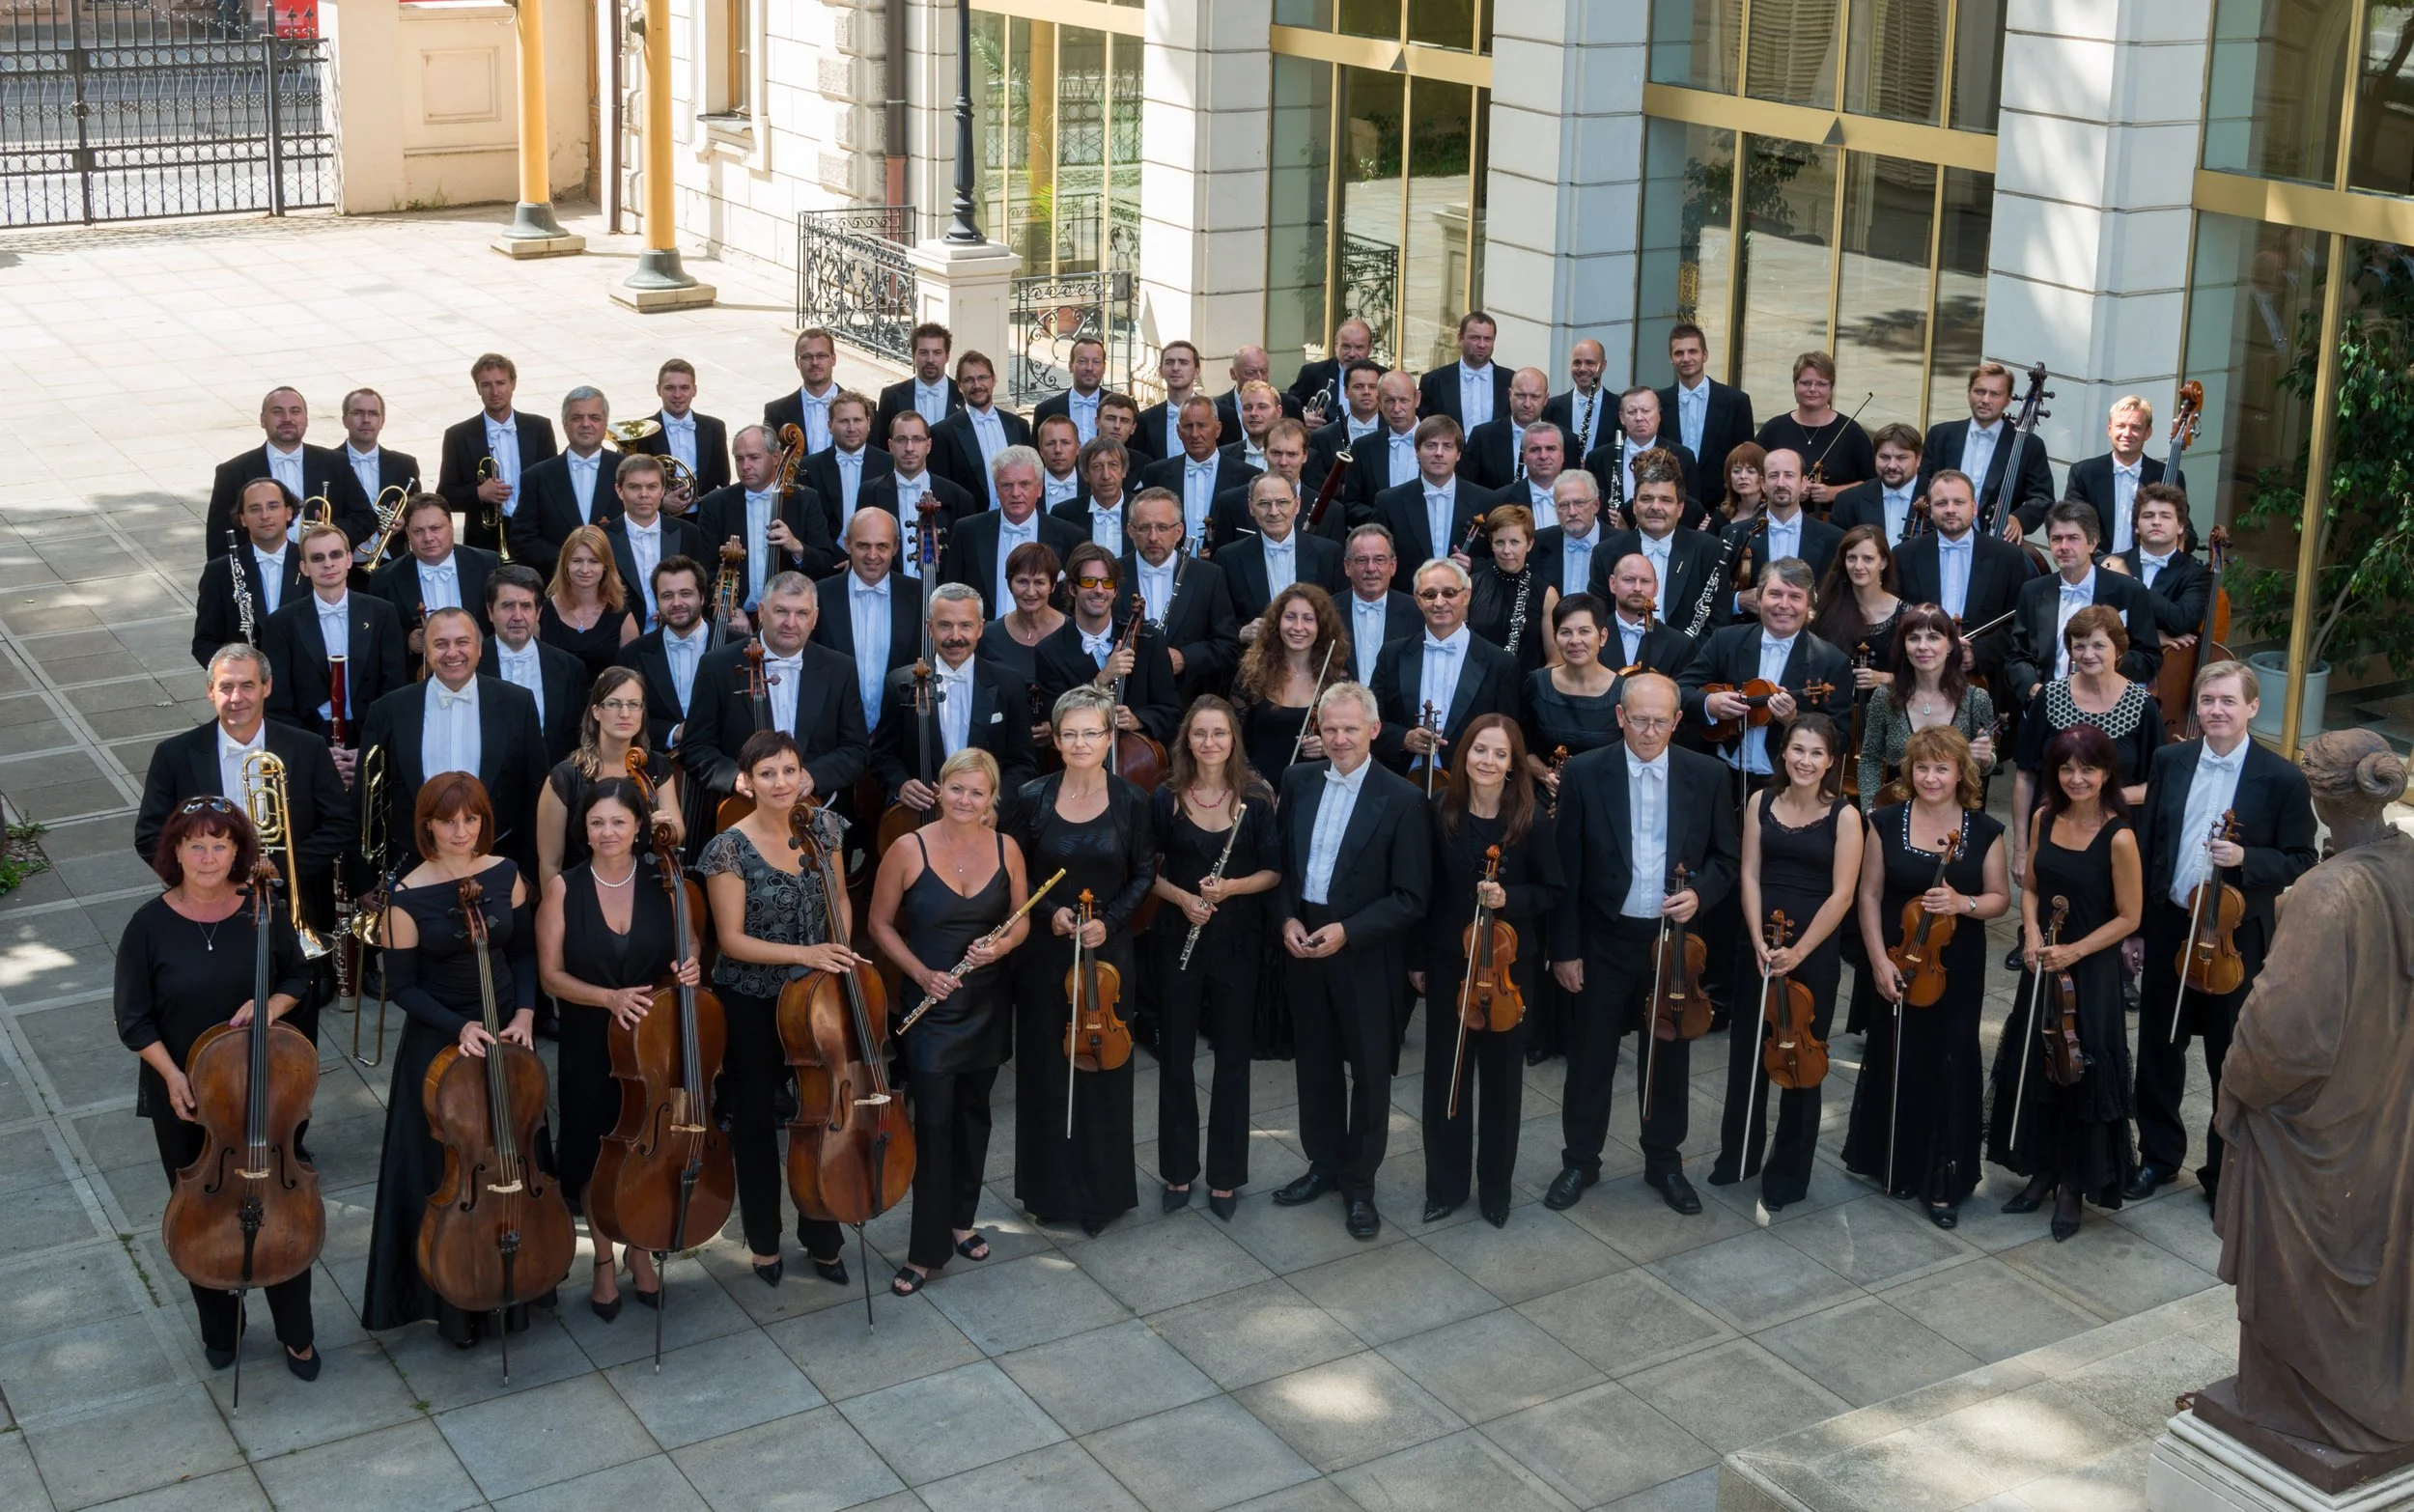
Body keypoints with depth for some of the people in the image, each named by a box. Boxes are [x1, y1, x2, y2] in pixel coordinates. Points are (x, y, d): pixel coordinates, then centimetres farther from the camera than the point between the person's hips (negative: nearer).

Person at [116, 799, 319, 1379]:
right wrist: (172, 1075, -18)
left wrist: (270, 1006, -14)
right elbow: (135, 1020, -6)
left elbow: (297, 978, 7)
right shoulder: (150, 926, -11)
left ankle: (296, 1334, 22)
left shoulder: (264, 913, -7)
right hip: (183, 1097, -1)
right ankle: (220, 1330, 33)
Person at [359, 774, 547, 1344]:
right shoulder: (408, 897, -14)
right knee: (446, 1174, 4)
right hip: (438, 1045, -4)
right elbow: (402, 986, -9)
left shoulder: (505, 874, -3)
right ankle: (453, 1302, 20)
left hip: (506, 1037, 4)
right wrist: (459, 1027, -20)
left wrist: (524, 1013, -7)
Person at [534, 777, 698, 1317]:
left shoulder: (662, 884, -5)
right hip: (589, 1046, -1)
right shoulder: (564, 887, -9)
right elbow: (551, 975, -9)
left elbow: (685, 946, 9)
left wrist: (688, 966, -15)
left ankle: (640, 1251, 34)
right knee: (596, 1154, 10)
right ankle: (604, 1260, 30)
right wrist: (609, 998, -24)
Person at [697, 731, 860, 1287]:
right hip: (751, 1003, -3)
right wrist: (804, 954, -28)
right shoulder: (731, 848, -18)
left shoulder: (822, 825, -4)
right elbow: (732, 940, -18)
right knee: (756, 1121, 11)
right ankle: (763, 1241, 30)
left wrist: (839, 950, -6)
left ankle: (821, 1237, 28)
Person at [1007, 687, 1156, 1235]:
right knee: (1044, 1067, 7)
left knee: (1103, 1067, 7)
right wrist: (1049, 912, -13)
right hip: (1043, 951, 0)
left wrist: (1109, 921, -12)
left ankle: (1102, 1191, 21)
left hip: (1107, 951, 0)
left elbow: (1143, 874, 2)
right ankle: (1050, 1188, 21)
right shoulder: (1033, 798, -4)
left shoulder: (1130, 801, -5)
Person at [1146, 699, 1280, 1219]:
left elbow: (1273, 871, -2)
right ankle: (1178, 1170, 22)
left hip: (1237, 941, -1)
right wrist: (1181, 897, -15)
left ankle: (1226, 1176, 18)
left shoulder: (1256, 798, -5)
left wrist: (1231, 887, -19)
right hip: (1176, 940, 1)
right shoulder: (1165, 798, -3)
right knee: (1175, 1055, 8)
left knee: (1232, 1057, 6)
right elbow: (1147, 870, 3)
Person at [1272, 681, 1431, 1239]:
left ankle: (1359, 1183, 22)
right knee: (1315, 1063, 17)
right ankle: (1324, 1164, 34)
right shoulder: (1298, 781, 2)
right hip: (1303, 945, 4)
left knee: (1370, 1072, 8)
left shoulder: (1402, 799, -13)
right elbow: (1280, 859, 10)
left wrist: (1348, 932, -20)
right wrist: (1286, 918, -6)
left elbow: (1412, 898, -12)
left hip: (1366, 956, -4)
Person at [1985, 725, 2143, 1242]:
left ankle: (2074, 1187, 18)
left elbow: (2128, 917, -11)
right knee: (2032, 1070, 13)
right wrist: (2032, 933, -6)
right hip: (2042, 967, 5)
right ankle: (2041, 1171, 30)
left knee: (2082, 1077, 3)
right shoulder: (2044, 819, 0)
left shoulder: (2118, 838, -16)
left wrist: (2075, 951, -18)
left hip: (2091, 972, -5)